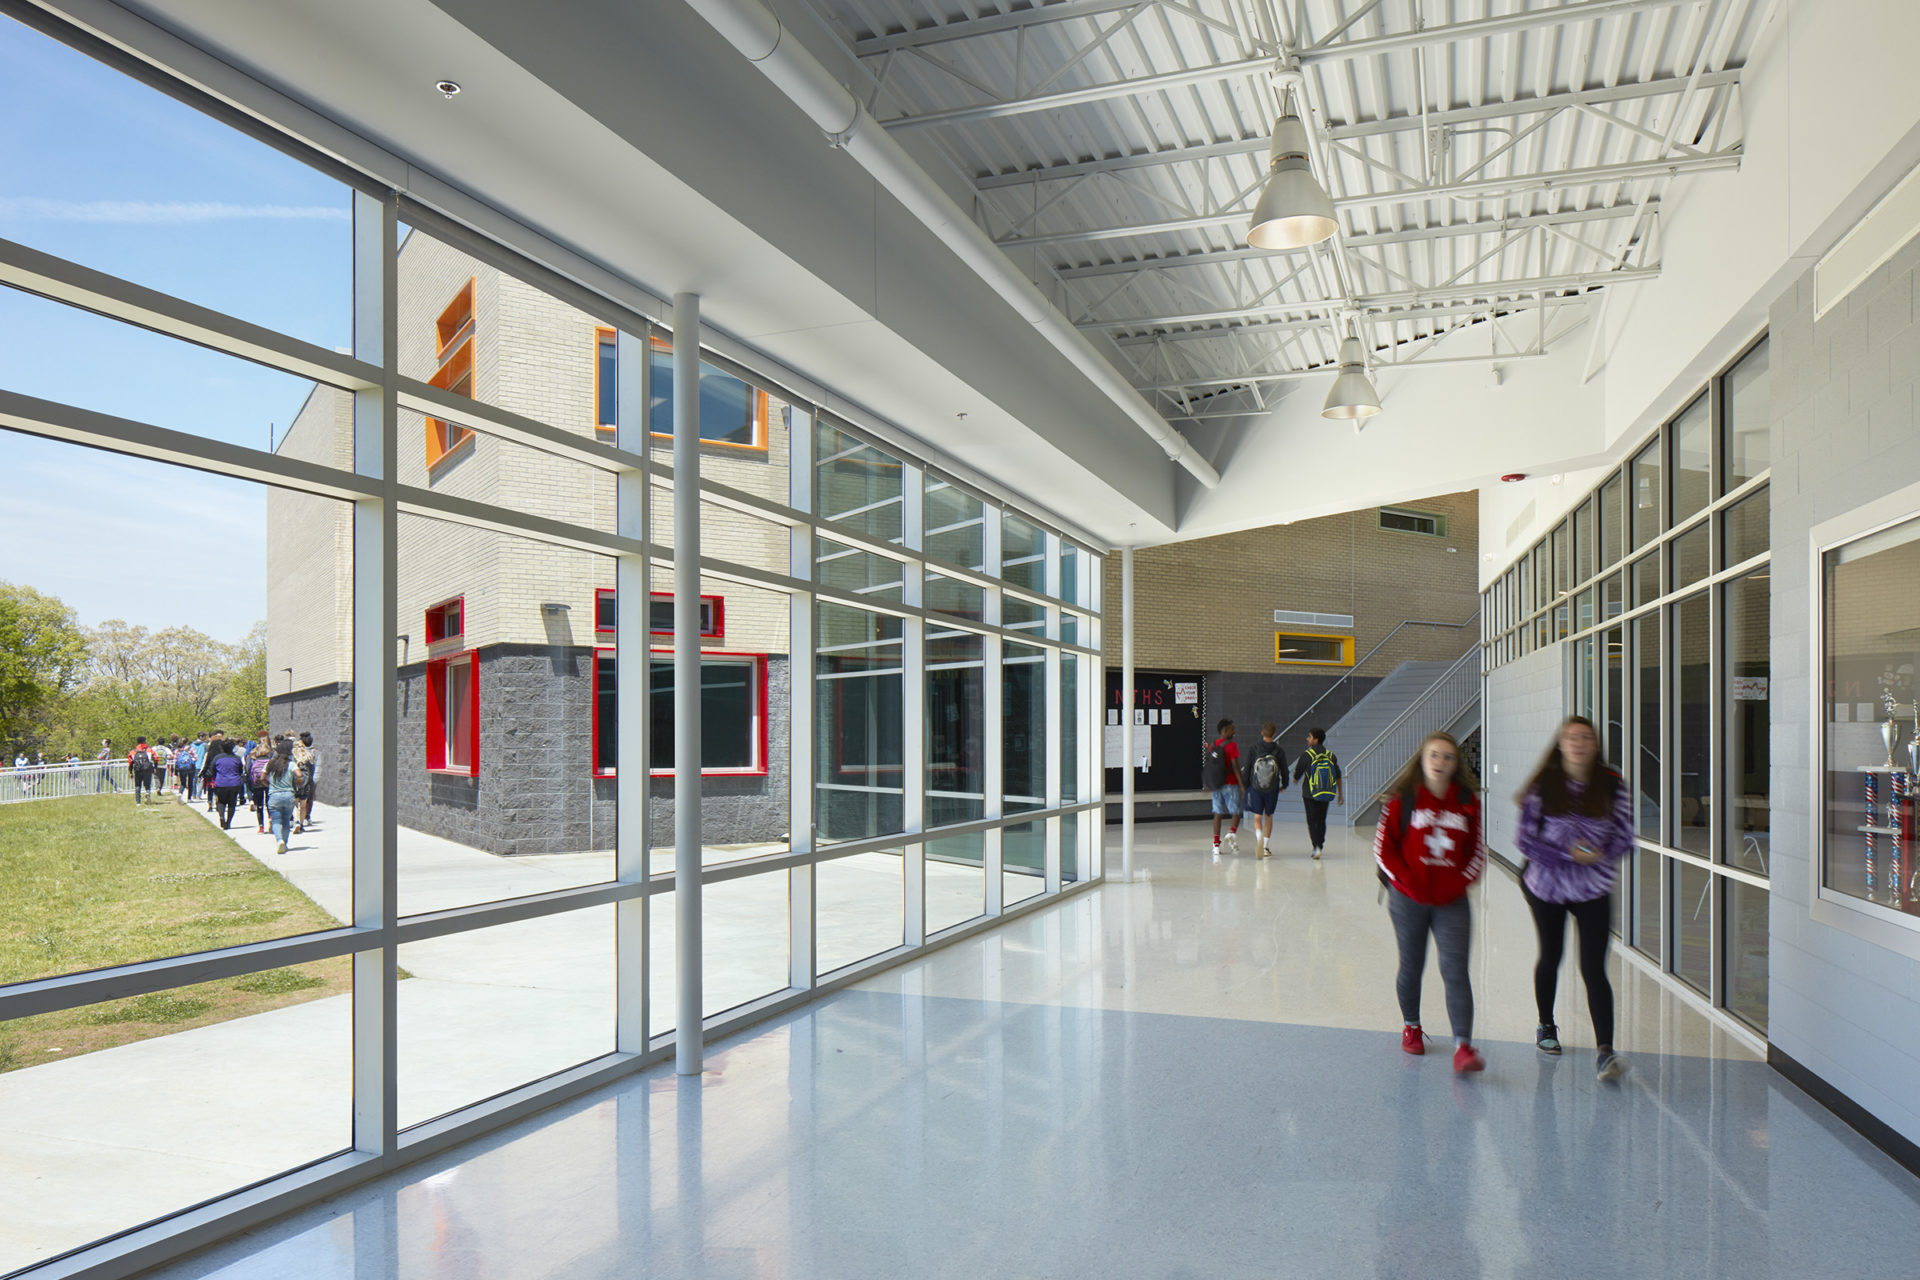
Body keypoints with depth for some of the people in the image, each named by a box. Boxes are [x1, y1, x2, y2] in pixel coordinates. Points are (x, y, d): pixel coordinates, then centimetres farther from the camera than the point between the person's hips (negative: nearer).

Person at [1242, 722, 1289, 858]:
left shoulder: (1254, 750, -6)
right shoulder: (1279, 752, -4)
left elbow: (1247, 769, -2)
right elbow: (1284, 770, 3)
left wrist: (1246, 785, 10)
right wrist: (1284, 785, 21)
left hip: (1256, 788, -1)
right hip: (1273, 789, 1)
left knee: (1257, 817, 5)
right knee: (1268, 816, 16)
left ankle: (1259, 837, -26)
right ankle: (1266, 847, 18)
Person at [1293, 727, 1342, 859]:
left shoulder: (1306, 755, -10)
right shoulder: (1331, 755, 3)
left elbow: (1298, 773, -3)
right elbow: (1338, 776, 5)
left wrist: (1296, 779, 20)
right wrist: (1340, 794, 12)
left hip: (1310, 794, -4)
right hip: (1326, 795, 4)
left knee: (1312, 821, 0)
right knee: (1321, 821, 15)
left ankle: (1317, 847, -15)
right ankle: (1320, 846, 21)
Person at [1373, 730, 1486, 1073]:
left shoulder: (1468, 801, 4)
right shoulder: (1403, 799, -3)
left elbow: (1477, 851, 9)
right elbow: (1383, 847, -2)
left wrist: (1460, 882, -4)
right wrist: (1408, 881, -10)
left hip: (1453, 901, 1)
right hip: (1409, 899, -1)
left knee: (1455, 970, -8)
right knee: (1411, 967, 11)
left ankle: (1463, 1046, -9)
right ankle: (1411, 1026, 34)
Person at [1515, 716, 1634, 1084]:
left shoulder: (1612, 785, -5)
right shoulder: (1542, 786, -9)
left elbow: (1624, 838, 0)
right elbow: (1525, 840, -9)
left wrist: (1599, 855, -20)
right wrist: (1568, 855, -20)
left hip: (1593, 890, 0)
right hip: (1546, 885, 0)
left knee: (1593, 969, -9)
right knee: (1550, 957, 17)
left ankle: (1605, 1052, -10)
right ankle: (1546, 1026, 39)